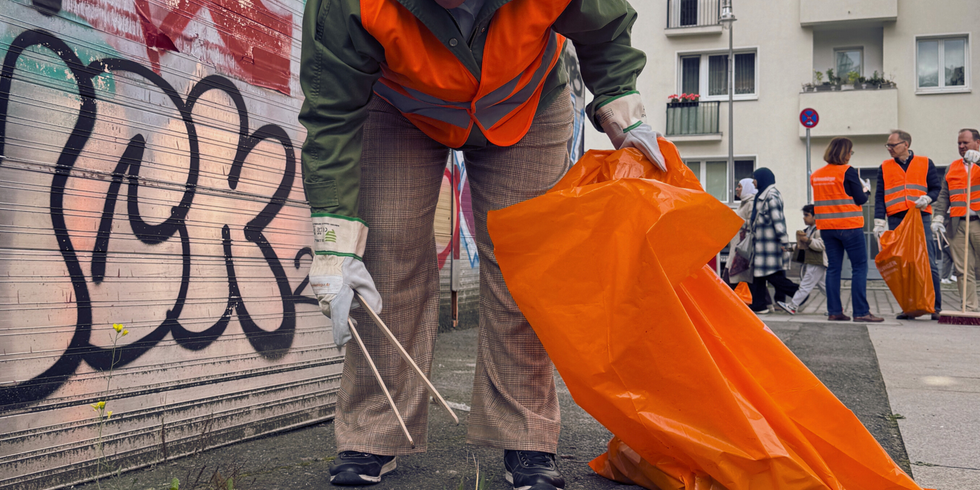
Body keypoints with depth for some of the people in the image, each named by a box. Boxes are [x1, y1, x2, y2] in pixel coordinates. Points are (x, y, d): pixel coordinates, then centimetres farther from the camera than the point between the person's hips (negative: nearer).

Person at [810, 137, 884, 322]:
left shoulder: (816, 175, 9)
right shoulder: (848, 171, -9)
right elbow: (860, 199, -7)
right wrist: (866, 190, 13)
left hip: (826, 227, 6)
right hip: (849, 226, -6)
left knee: (833, 268, 8)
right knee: (859, 267, -1)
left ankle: (834, 311, 7)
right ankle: (861, 311, -4)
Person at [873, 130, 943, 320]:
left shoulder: (925, 163, 11)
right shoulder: (884, 167, 14)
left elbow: (937, 187, 10)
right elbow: (879, 196, 9)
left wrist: (926, 199, -12)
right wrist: (880, 222, -1)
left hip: (921, 218, -1)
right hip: (895, 220, 2)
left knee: (929, 264, -5)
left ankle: (936, 307, -1)